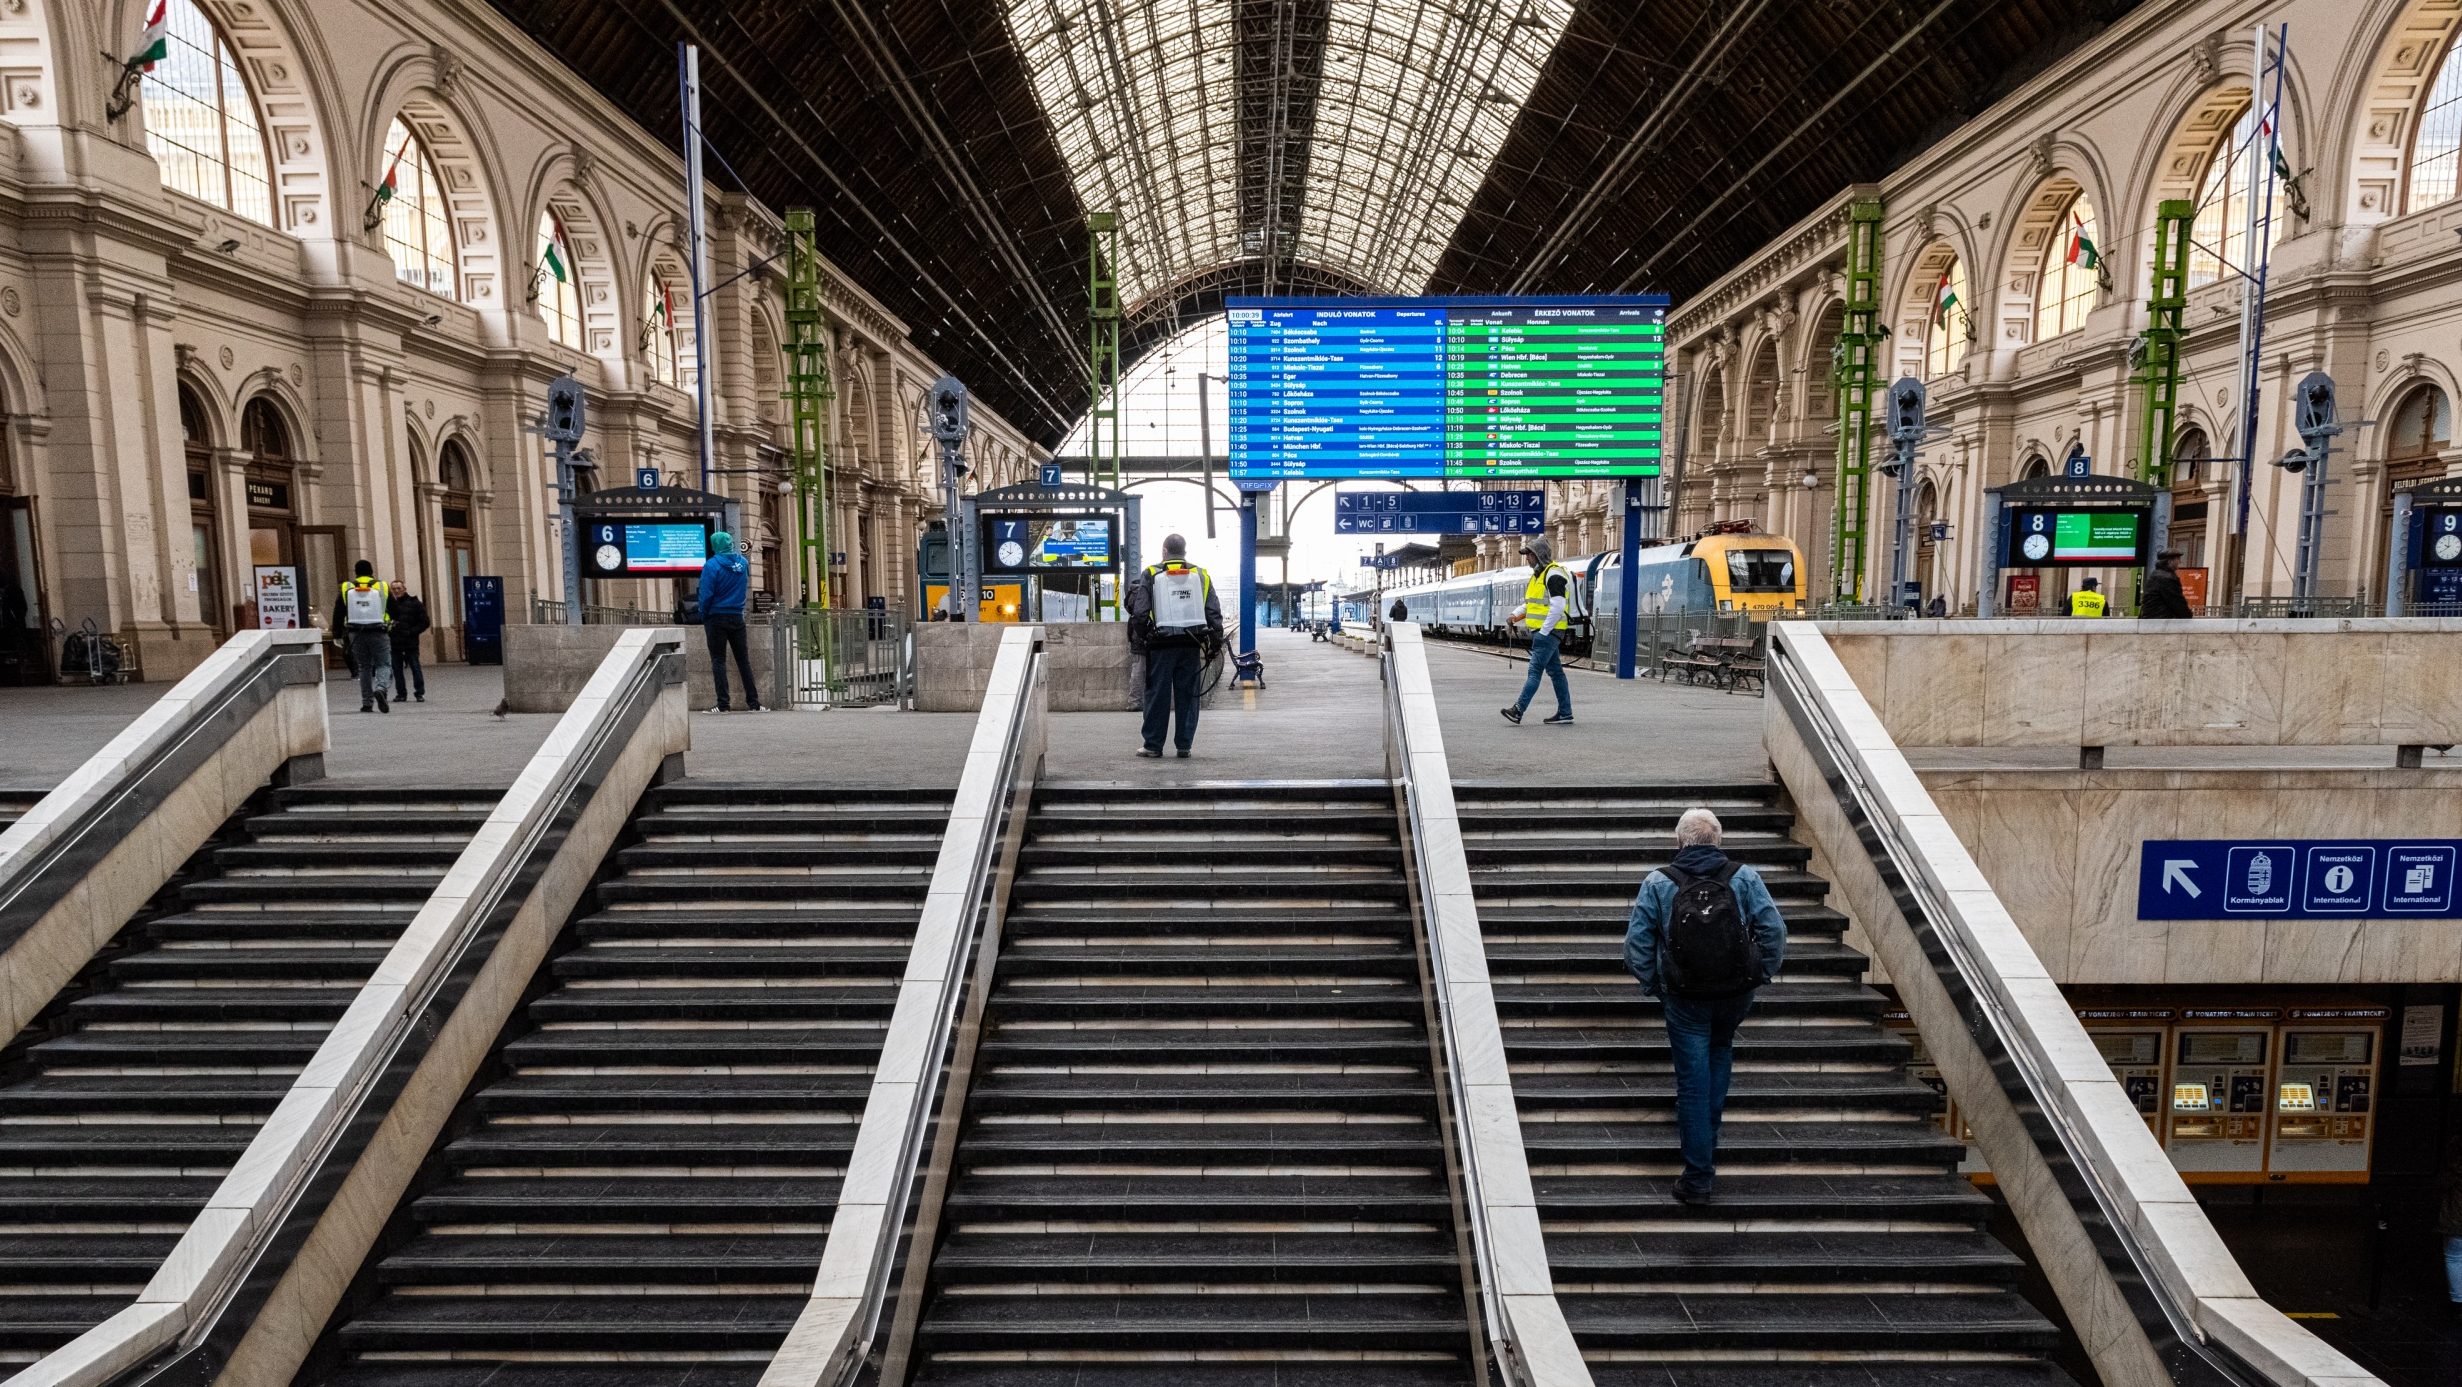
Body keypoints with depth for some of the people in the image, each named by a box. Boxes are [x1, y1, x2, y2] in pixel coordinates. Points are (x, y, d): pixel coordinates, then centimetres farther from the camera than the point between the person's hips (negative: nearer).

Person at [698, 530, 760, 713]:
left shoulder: (712, 565, -12)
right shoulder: (743, 562, 3)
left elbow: (706, 595, -11)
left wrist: (704, 616, -1)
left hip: (717, 617, -4)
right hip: (737, 617, 4)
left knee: (718, 661, 1)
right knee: (743, 660, 9)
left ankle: (723, 705, -4)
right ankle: (753, 703, 8)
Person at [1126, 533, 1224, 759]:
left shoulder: (1150, 575, 2)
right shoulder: (1201, 575, 10)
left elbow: (1139, 613, -4)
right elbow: (1214, 613, 7)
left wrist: (1139, 640, 6)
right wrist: (1216, 642, 10)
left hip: (1161, 645, -2)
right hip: (1192, 646, 2)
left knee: (1158, 695, 3)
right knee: (1187, 695, 7)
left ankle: (1153, 745, 7)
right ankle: (1184, 745, 7)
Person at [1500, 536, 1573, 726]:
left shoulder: (1553, 575, -14)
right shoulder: (1538, 574, 18)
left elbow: (1557, 607, -21)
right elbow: (1532, 603, 25)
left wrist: (1543, 632, -21)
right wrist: (1516, 615, 6)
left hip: (1548, 632, -10)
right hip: (1542, 632, 10)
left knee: (1535, 670, -12)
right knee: (1555, 671, 11)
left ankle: (1518, 710, -15)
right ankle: (1565, 712, 15)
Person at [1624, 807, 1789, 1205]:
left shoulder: (1657, 883, -8)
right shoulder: (1745, 877, -5)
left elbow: (1636, 945, -8)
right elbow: (1774, 930, -7)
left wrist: (1653, 985, 6)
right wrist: (1761, 974, 6)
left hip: (1684, 998, -2)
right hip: (1737, 993, 2)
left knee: (1693, 1081, 6)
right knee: (1720, 1052, 29)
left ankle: (1698, 1178, 10)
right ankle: (1705, 1138, 33)